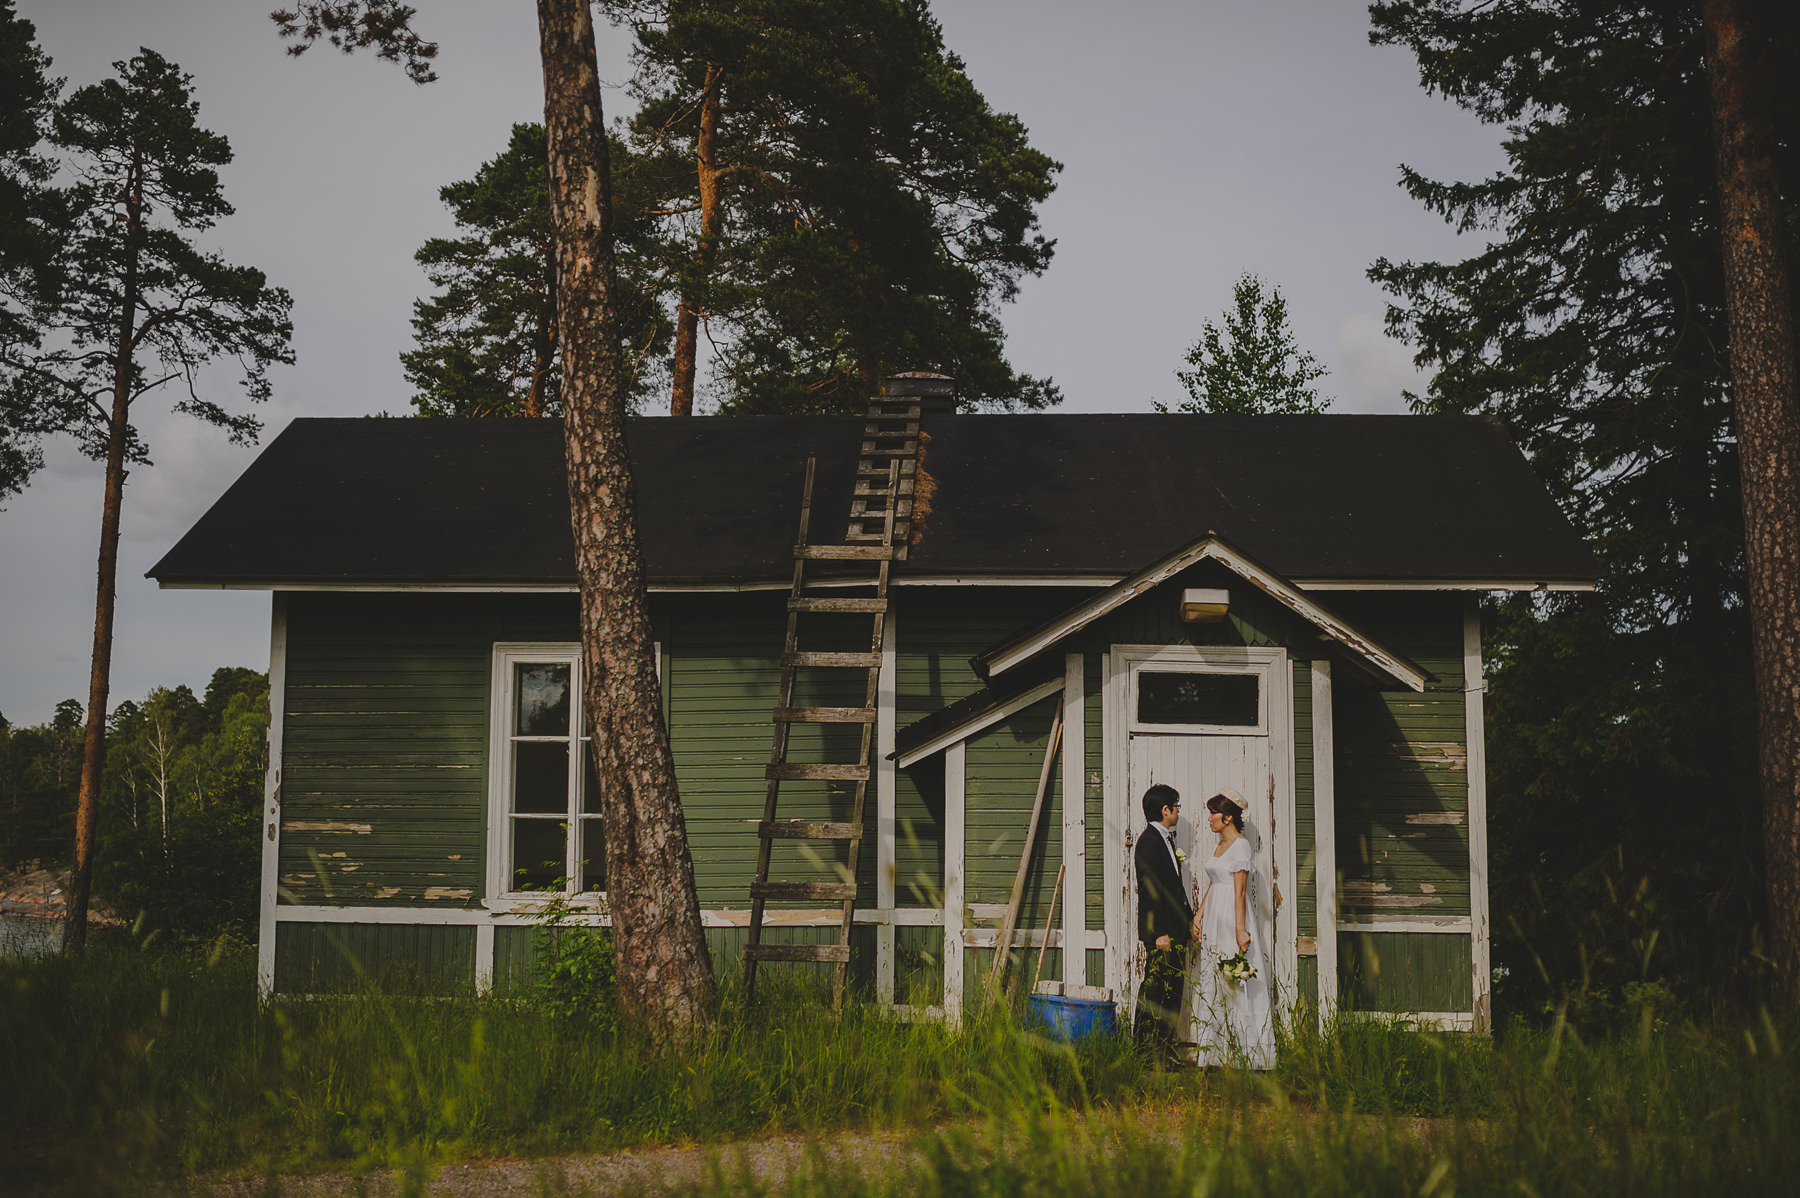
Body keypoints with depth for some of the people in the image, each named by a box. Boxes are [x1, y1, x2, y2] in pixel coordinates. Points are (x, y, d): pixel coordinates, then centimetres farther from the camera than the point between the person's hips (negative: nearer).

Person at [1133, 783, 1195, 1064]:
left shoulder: (1165, 839, 17)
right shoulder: (1149, 841, -14)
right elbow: (1148, 890, -19)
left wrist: (1189, 918, 19)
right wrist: (1158, 933, -21)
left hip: (1175, 931, 10)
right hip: (1161, 932, -10)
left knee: (1171, 990, 11)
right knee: (1155, 989, -6)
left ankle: (1165, 1049, 16)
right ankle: (1145, 1050, -2)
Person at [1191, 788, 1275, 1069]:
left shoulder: (1240, 845, -12)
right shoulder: (1220, 846, 15)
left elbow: (1240, 892, -16)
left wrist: (1240, 930, -19)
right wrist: (1199, 917, 12)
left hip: (1232, 917, -9)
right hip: (1214, 919, 9)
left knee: (1234, 984, -6)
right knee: (1213, 982, 8)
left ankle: (1243, 1052, -1)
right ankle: (1217, 1048, 13)